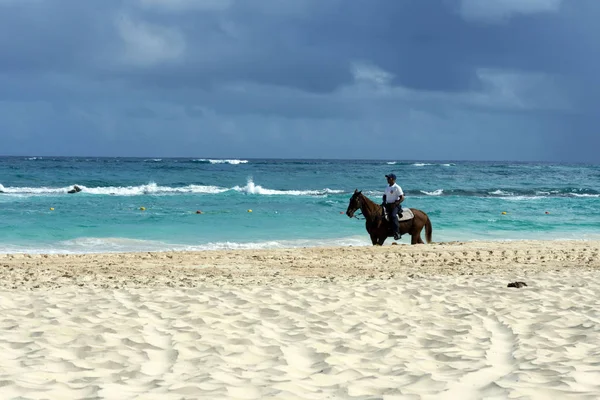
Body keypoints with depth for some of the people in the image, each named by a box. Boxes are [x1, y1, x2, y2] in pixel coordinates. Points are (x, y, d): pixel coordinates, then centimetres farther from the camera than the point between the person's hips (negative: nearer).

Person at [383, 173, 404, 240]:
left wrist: (395, 204, -20)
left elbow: (402, 198, -11)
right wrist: (384, 201, 8)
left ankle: (397, 233, -35)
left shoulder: (397, 187, -8)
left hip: (395, 205, -9)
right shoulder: (387, 187, 15)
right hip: (388, 205, 9)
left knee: (393, 216, -31)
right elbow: (385, 195, 28)